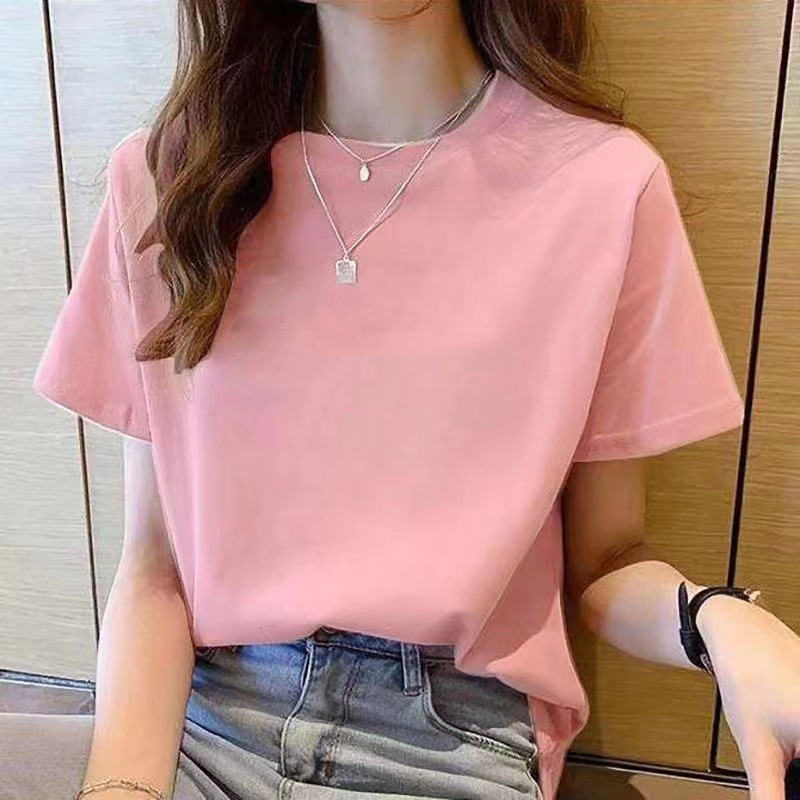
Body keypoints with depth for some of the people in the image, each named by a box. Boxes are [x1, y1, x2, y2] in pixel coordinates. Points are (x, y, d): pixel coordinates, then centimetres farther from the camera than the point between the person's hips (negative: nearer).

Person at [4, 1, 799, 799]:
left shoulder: (604, 183, -7)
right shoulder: (165, 176, 1)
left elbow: (603, 560, 2)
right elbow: (154, 565, 1)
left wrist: (718, 619, -18)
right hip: (196, 715, 1)